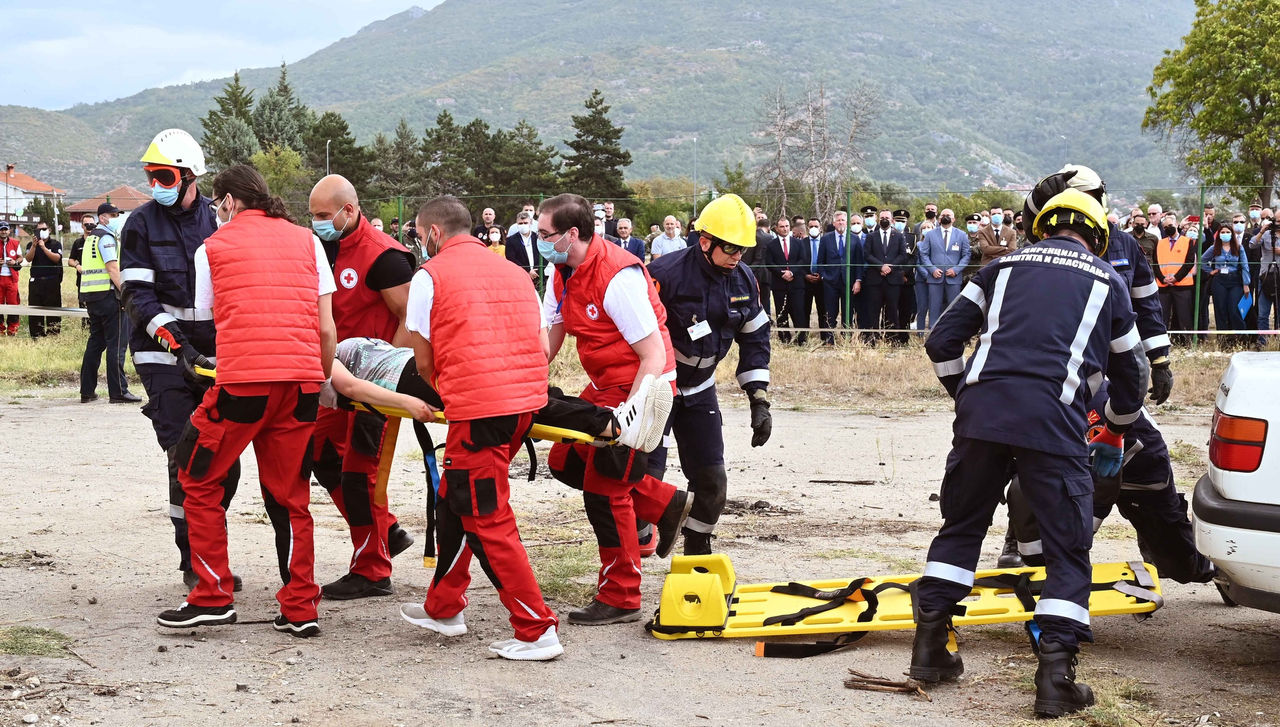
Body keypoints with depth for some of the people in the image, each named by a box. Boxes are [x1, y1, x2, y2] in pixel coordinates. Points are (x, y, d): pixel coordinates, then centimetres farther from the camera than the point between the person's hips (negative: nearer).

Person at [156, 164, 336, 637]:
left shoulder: (212, 248, 11)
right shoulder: (306, 241, 17)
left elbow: (212, 321, 15)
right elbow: (327, 330, 12)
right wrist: (323, 381, 23)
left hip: (242, 379, -3)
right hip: (302, 379, 3)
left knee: (199, 478, 14)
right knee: (290, 495, 13)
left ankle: (213, 597, 11)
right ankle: (300, 609, 14)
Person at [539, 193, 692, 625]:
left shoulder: (618, 276, -26)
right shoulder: (563, 272, 2)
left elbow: (654, 355, -25)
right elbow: (548, 339, 9)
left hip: (640, 386, -9)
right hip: (604, 386, 10)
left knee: (604, 488, -7)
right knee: (566, 462, 11)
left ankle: (620, 600, 5)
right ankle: (665, 505, 21)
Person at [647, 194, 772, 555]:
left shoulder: (743, 280, -3)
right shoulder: (666, 274, -23)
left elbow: (755, 340, 7)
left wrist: (759, 401, 2)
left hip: (699, 390, 6)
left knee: (711, 478, 3)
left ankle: (697, 554, 21)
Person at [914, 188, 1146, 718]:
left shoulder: (1003, 267, 22)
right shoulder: (1107, 282, 20)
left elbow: (942, 342, 17)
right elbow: (1130, 372, 28)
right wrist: (1114, 436, 44)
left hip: (981, 412, 2)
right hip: (1054, 422, -2)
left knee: (961, 525, 19)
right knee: (1068, 548, 7)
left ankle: (930, 646, 20)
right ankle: (1055, 676, 0)